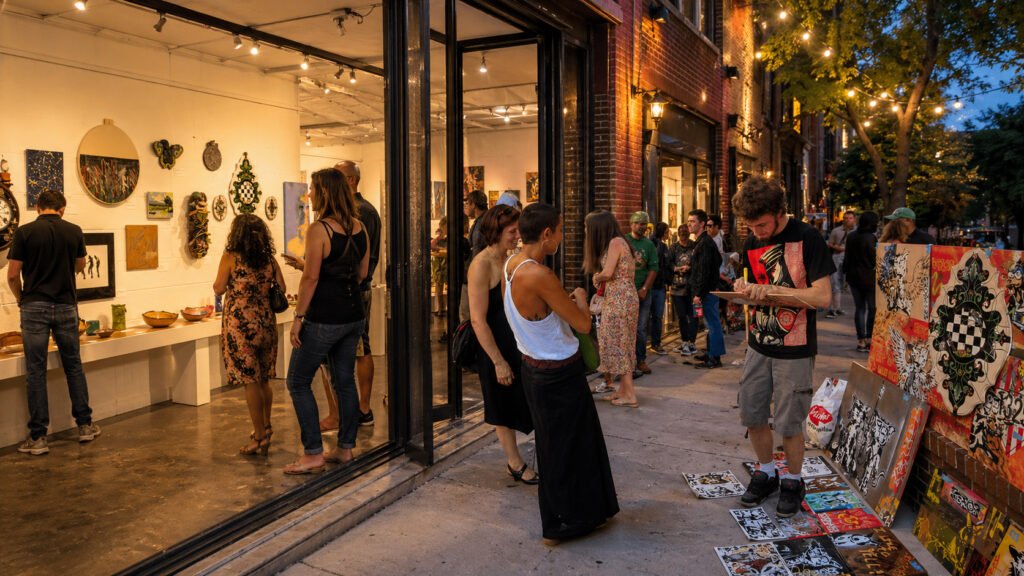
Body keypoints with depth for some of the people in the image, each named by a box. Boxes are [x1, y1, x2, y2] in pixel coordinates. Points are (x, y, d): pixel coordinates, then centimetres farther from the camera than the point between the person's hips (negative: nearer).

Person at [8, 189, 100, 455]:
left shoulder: (24, 232, -6)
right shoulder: (74, 231, 1)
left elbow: (12, 275, -4)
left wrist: (21, 299, 14)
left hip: (35, 307, -2)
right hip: (66, 306, 2)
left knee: (35, 371, 2)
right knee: (73, 366, 13)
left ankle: (38, 437, 5)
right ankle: (85, 425, 19)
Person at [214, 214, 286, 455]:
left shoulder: (230, 257, -6)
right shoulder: (269, 259, 4)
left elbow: (219, 289, -6)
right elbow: (282, 289, 6)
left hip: (240, 323, -4)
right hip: (266, 322, 5)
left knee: (250, 381, 0)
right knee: (263, 380, 17)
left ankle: (260, 436, 5)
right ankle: (266, 427, 29)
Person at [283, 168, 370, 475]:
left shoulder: (319, 229, -16)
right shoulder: (359, 227, 5)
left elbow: (310, 278, -17)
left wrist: (298, 317, -11)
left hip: (324, 319, -7)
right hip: (354, 316, 7)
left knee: (298, 383, 5)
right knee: (345, 381, 15)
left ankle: (313, 454, 6)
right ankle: (345, 447, 23)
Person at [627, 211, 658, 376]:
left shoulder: (649, 244, 9)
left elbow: (653, 269, 4)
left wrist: (644, 289, -7)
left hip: (643, 292, 3)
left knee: (641, 329, 7)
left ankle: (641, 360, 18)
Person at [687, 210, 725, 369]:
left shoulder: (705, 243, -16)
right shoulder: (704, 241, 16)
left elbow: (704, 271, -21)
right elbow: (718, 261, 26)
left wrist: (699, 293, -21)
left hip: (707, 290, -10)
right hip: (710, 289, 10)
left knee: (713, 323, -6)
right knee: (711, 323, 15)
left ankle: (715, 358, -2)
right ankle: (711, 353, 23)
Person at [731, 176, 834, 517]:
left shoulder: (807, 239, -13)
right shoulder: (752, 242, 5)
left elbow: (823, 297, -18)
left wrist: (772, 290, -21)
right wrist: (745, 290, -8)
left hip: (794, 350, -5)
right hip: (759, 345, 6)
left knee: (788, 423, 3)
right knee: (752, 415, 11)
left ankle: (793, 481, 25)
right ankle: (765, 473, 31)